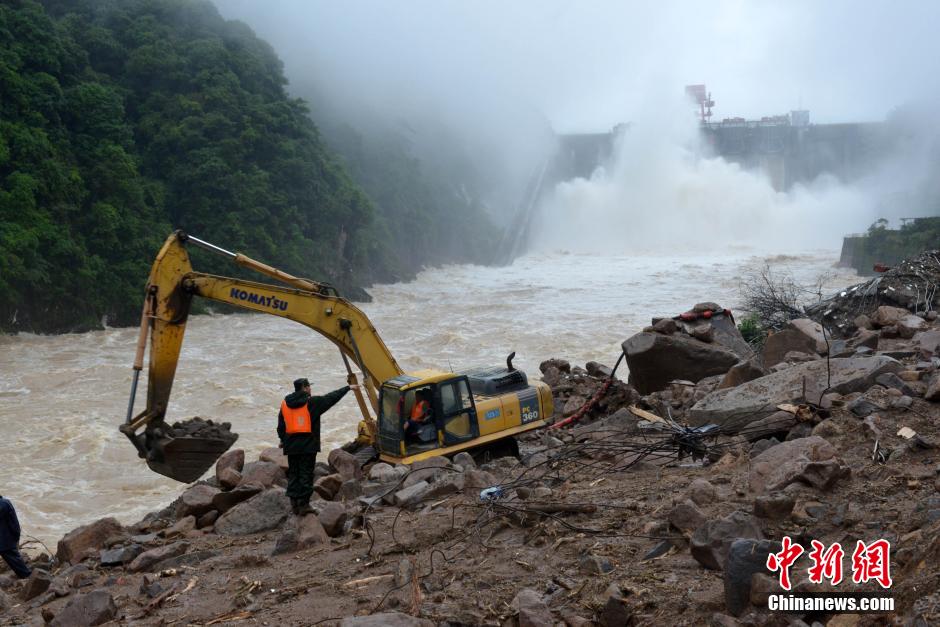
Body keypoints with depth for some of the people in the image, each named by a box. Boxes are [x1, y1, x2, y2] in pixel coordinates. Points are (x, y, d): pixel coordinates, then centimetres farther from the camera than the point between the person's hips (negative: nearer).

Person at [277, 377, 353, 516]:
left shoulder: (285, 404, 8)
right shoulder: (312, 402, -6)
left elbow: (281, 426, 13)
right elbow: (331, 397, 0)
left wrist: (283, 440, 25)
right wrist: (348, 388, 10)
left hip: (291, 446, 5)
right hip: (308, 446, -5)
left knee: (293, 473, 11)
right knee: (306, 474, 0)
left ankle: (294, 504, 11)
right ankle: (304, 504, -2)